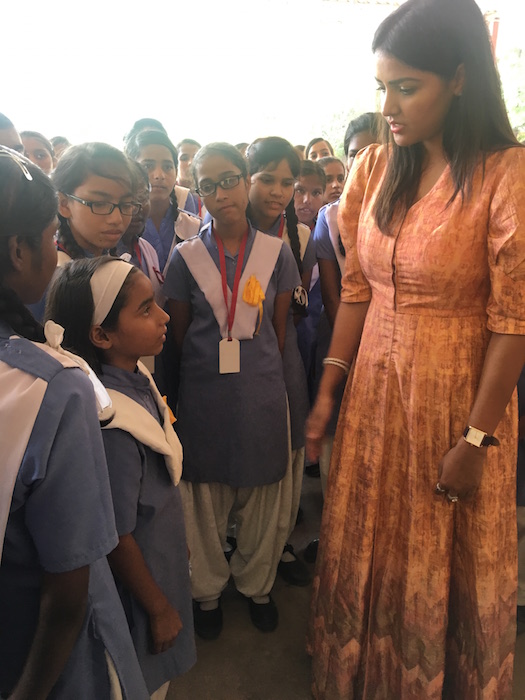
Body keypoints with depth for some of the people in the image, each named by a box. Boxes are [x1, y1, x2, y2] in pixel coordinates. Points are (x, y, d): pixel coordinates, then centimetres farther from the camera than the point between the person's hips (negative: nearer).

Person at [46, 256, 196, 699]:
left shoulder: (136, 375, -10)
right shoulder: (110, 426, -37)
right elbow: (118, 538, -25)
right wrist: (159, 608, -10)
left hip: (164, 560, 7)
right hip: (137, 581, -7)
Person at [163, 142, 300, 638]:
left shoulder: (276, 252, 1)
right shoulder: (186, 257, -2)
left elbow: (279, 329, 7)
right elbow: (178, 334, 4)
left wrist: (257, 367, 6)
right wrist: (212, 362, 4)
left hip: (261, 391, 1)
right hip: (203, 392, -1)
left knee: (263, 498, 13)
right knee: (205, 496, 12)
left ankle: (257, 584, 39)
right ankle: (207, 590, 37)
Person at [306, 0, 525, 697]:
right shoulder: (373, 168, 2)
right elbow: (356, 289, 4)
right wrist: (328, 391, 2)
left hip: (459, 393, -4)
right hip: (374, 386, 4)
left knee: (445, 563, 15)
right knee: (366, 548, 19)